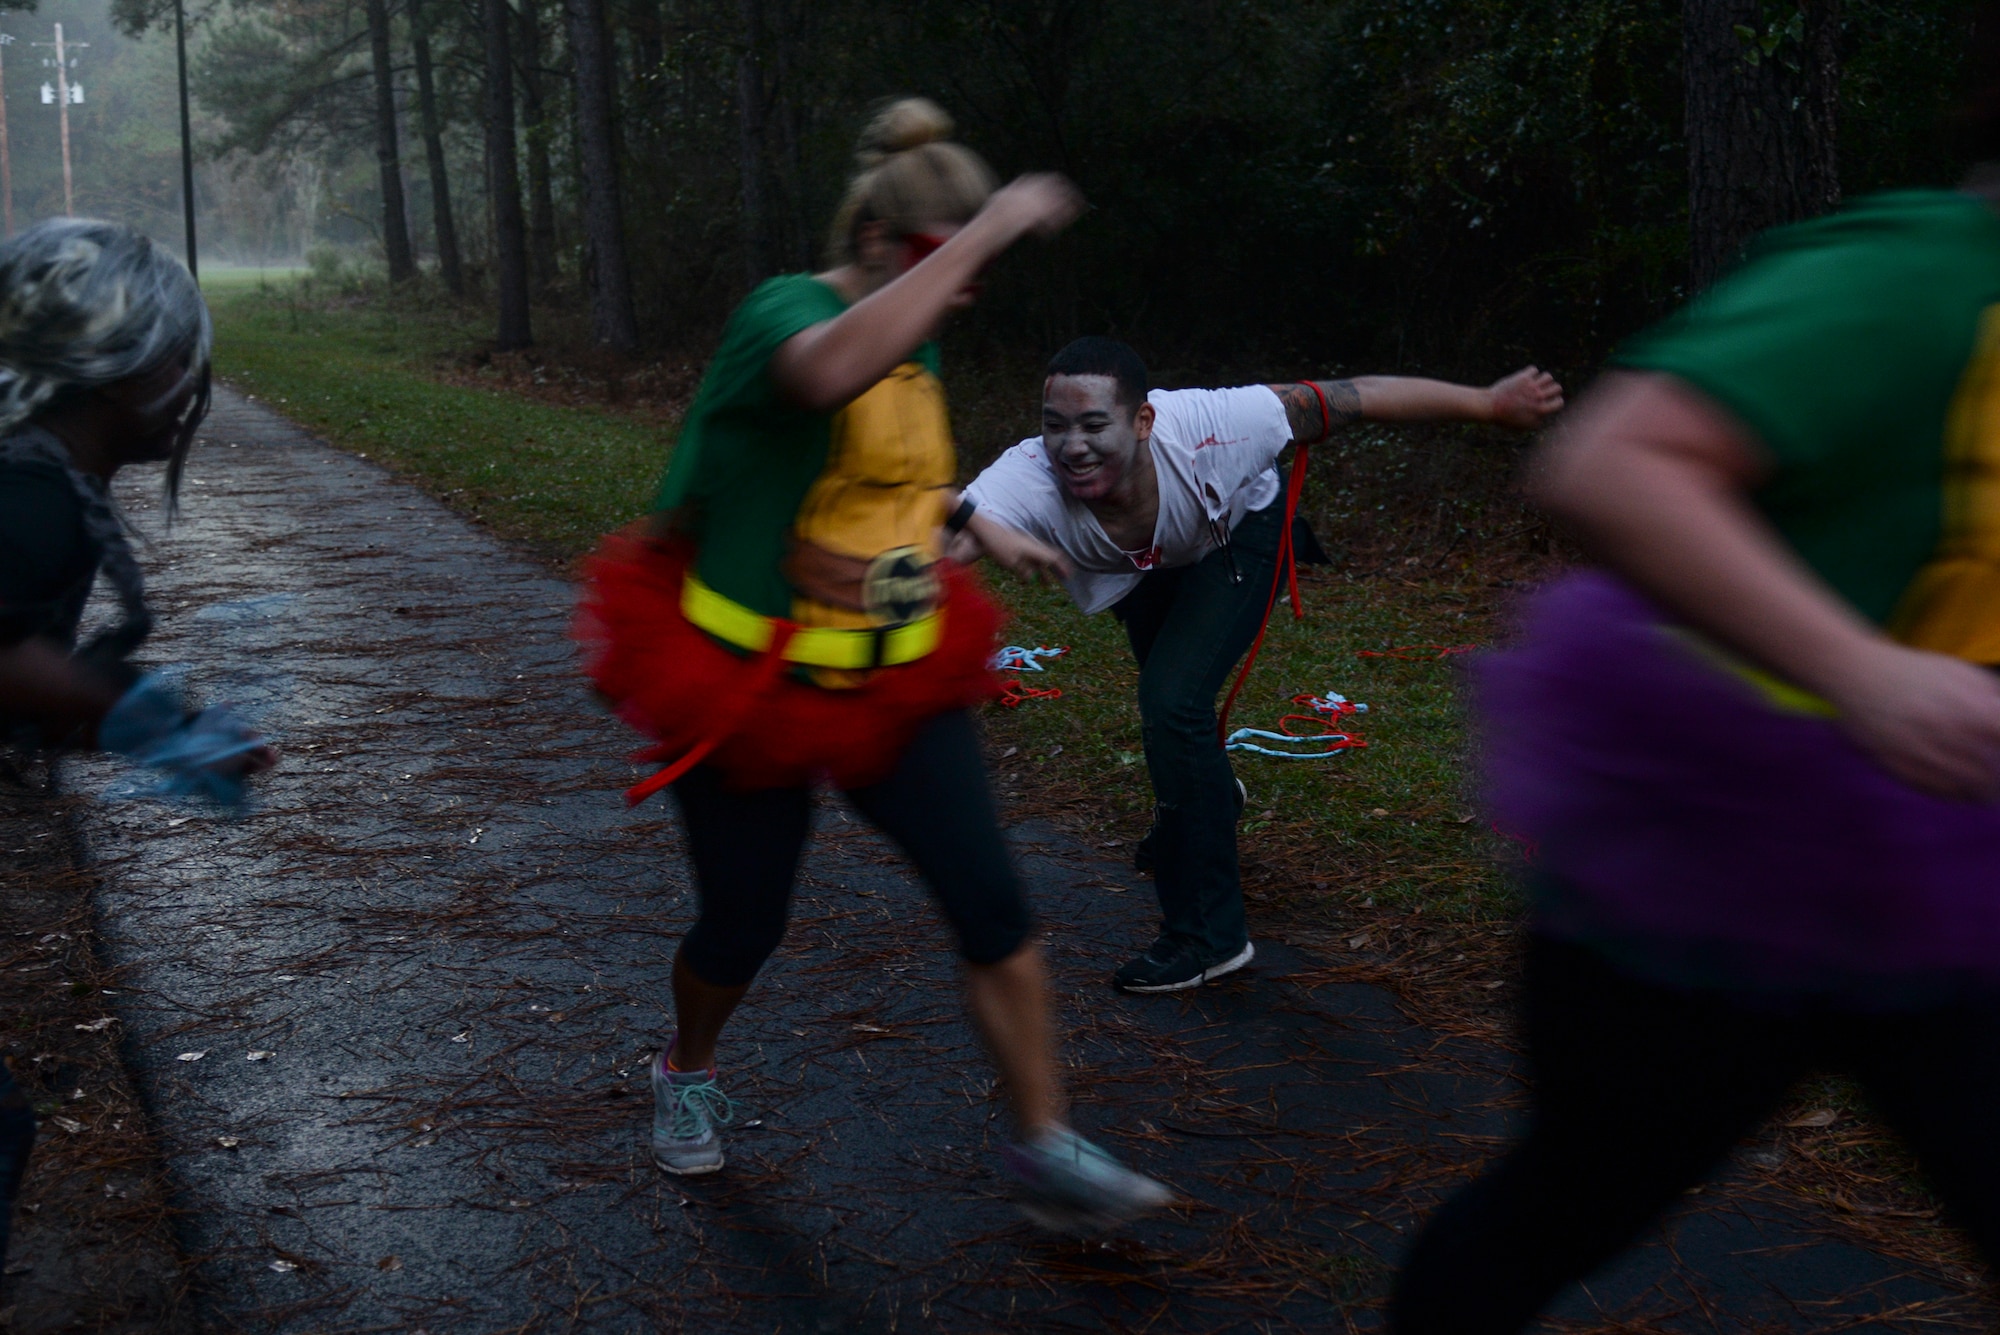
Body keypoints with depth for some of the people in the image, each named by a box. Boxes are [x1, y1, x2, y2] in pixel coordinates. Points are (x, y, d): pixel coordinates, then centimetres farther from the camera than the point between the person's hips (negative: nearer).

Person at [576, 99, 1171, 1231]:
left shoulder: (917, 345, 5)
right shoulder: (781, 310, -19)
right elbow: (833, 372, -47)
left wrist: (984, 527, 20)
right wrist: (989, 227, -43)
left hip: (897, 685, 6)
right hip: (750, 689, -6)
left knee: (994, 904, -6)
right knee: (743, 927, 10)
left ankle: (1048, 1153, 3)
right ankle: (689, 1072, 43)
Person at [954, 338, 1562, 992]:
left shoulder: (1206, 431, -44)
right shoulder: (1029, 479, -42)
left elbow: (1356, 398, -34)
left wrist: (1490, 402, -28)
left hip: (1238, 530, -3)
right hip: (1142, 569, 4)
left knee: (1174, 699, -22)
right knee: (1163, 690, 26)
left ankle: (1208, 935, -10)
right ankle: (1209, 798, 62)